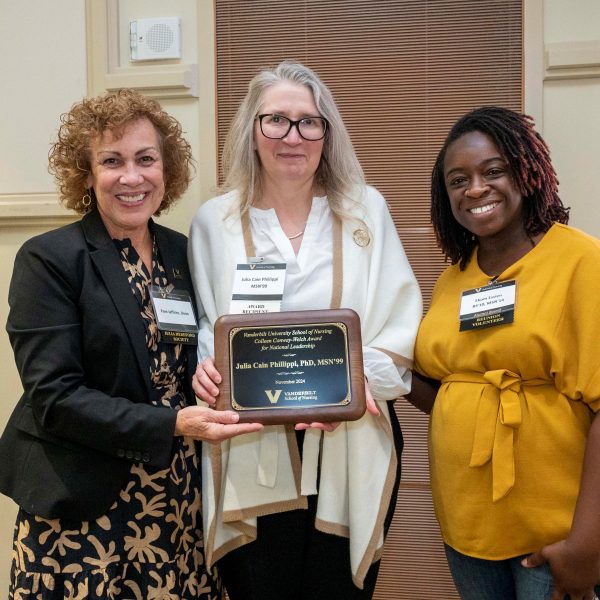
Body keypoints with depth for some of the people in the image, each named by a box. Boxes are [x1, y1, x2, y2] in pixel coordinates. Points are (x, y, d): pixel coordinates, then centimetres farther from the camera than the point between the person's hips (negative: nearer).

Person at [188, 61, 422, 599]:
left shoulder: (366, 210, 4)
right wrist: (206, 368, -14)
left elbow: (400, 324, 1)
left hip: (351, 449, 1)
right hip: (250, 454, 0)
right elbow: (202, 328, 8)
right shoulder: (215, 220, 5)